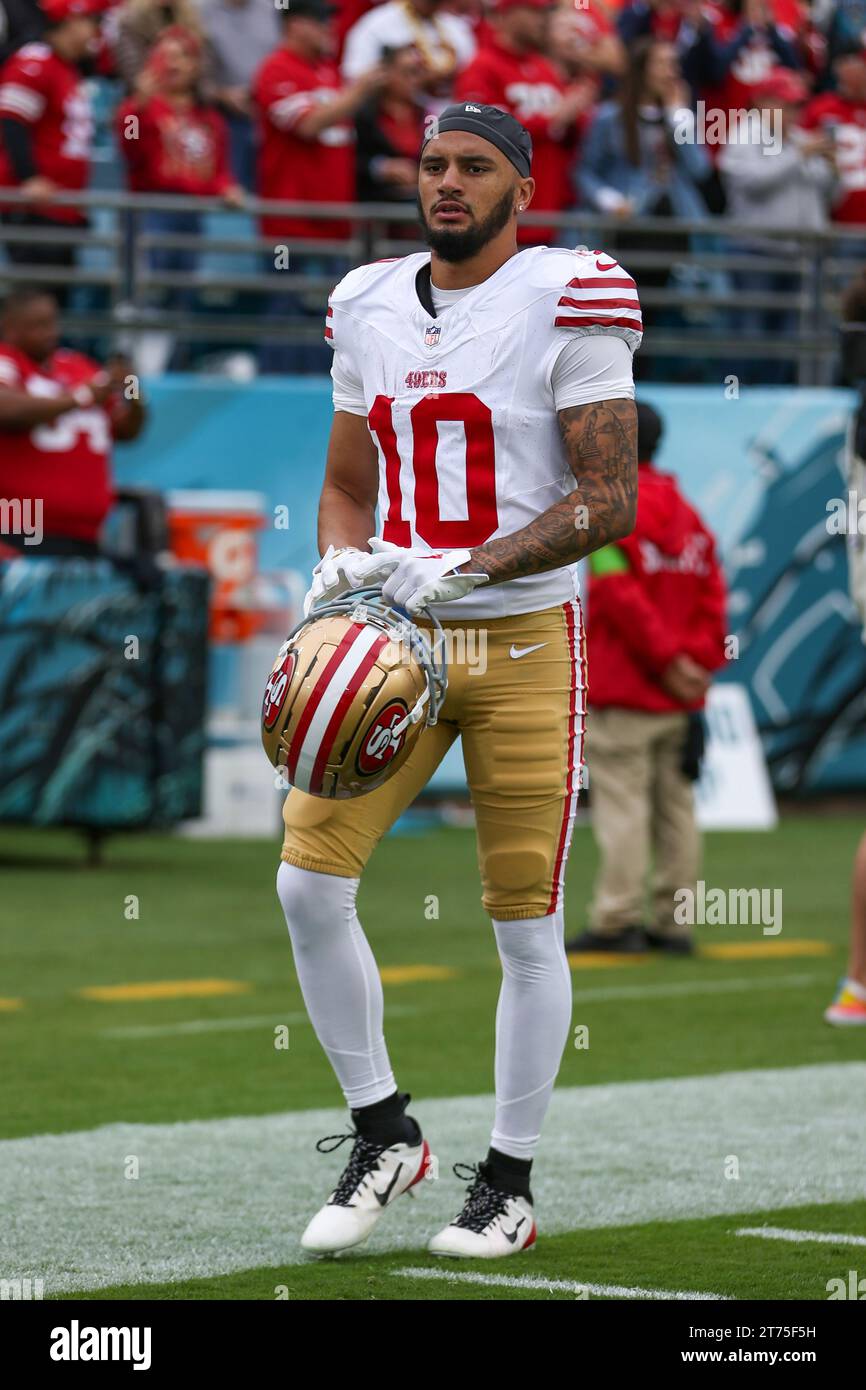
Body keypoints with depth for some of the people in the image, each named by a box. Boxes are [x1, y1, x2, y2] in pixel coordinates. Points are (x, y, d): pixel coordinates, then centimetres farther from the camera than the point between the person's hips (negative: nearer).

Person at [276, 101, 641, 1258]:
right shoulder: (370, 308, 8)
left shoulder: (565, 305, -8)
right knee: (310, 882, -7)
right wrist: (339, 571, -4)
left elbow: (611, 501, -12)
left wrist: (466, 567, -21)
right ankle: (383, 1134, 11)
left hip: (523, 642, -4)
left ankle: (510, 1181, 15)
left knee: (526, 923, 1)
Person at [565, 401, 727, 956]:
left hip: (623, 686, -7)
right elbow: (713, 592, 7)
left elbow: (622, 593, -17)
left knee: (621, 800, -7)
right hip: (680, 696, 7)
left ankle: (617, 920, -10)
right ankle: (673, 922, 9)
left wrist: (666, 657, -15)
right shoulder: (687, 513, 14)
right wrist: (700, 661, 0)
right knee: (674, 803, 8)